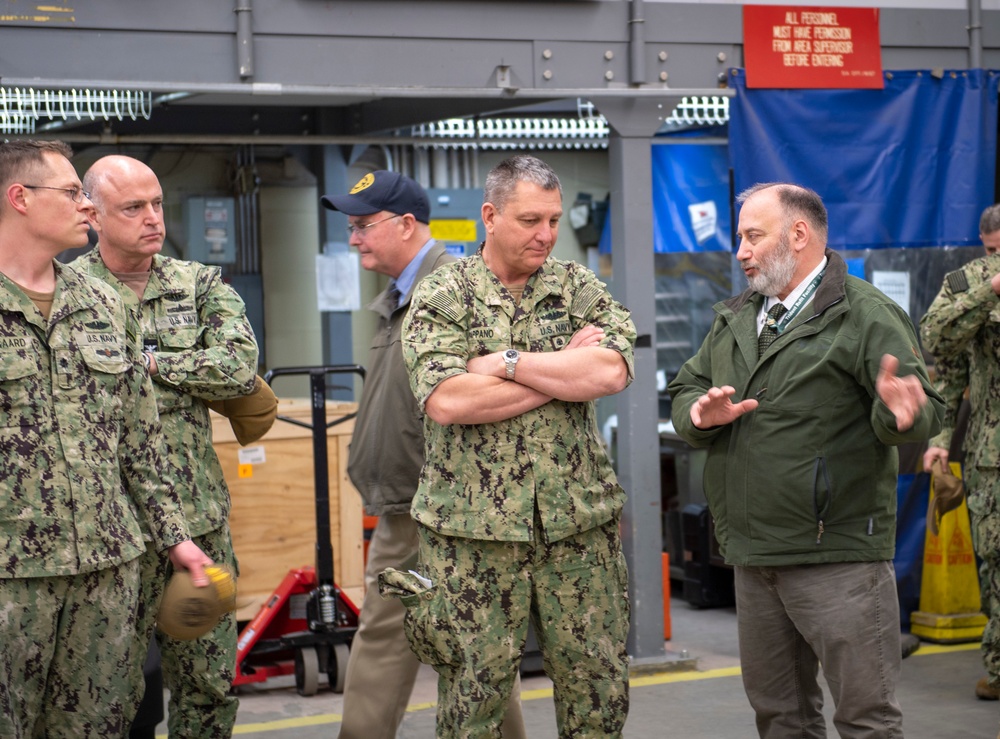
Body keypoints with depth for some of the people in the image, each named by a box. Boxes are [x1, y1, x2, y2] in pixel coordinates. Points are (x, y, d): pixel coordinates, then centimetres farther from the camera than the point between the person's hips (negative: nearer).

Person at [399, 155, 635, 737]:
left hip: (579, 521, 3)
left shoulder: (579, 287, 8)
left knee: (599, 687, 8)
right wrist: (566, 370, -11)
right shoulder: (442, 295, 0)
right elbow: (445, 401, -16)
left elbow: (612, 371, -11)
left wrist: (505, 361, -14)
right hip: (474, 527, -2)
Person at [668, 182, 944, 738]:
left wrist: (903, 413, -37)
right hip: (753, 557, 7)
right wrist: (700, 413, -7)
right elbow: (685, 388, 17)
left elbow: (925, 412, -13)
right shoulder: (735, 320, 15)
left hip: (839, 559, -7)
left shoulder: (866, 316, -7)